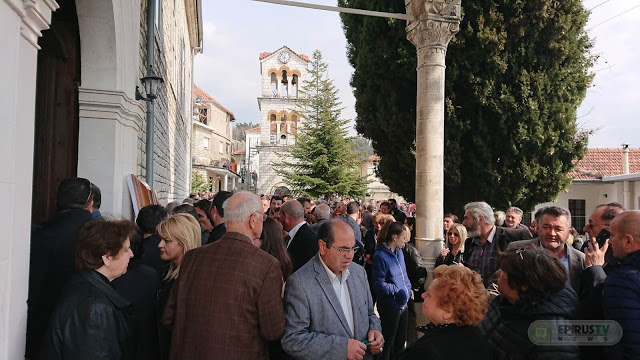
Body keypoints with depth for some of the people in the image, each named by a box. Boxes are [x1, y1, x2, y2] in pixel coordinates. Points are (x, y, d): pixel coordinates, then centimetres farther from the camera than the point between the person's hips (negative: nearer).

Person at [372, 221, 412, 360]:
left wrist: (408, 289, 2)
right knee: (388, 343, 7)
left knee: (400, 341, 21)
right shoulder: (381, 256, -19)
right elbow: (378, 284, -22)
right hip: (390, 306, -8)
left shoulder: (399, 252, 6)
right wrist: (398, 291, -22)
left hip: (403, 304, 8)